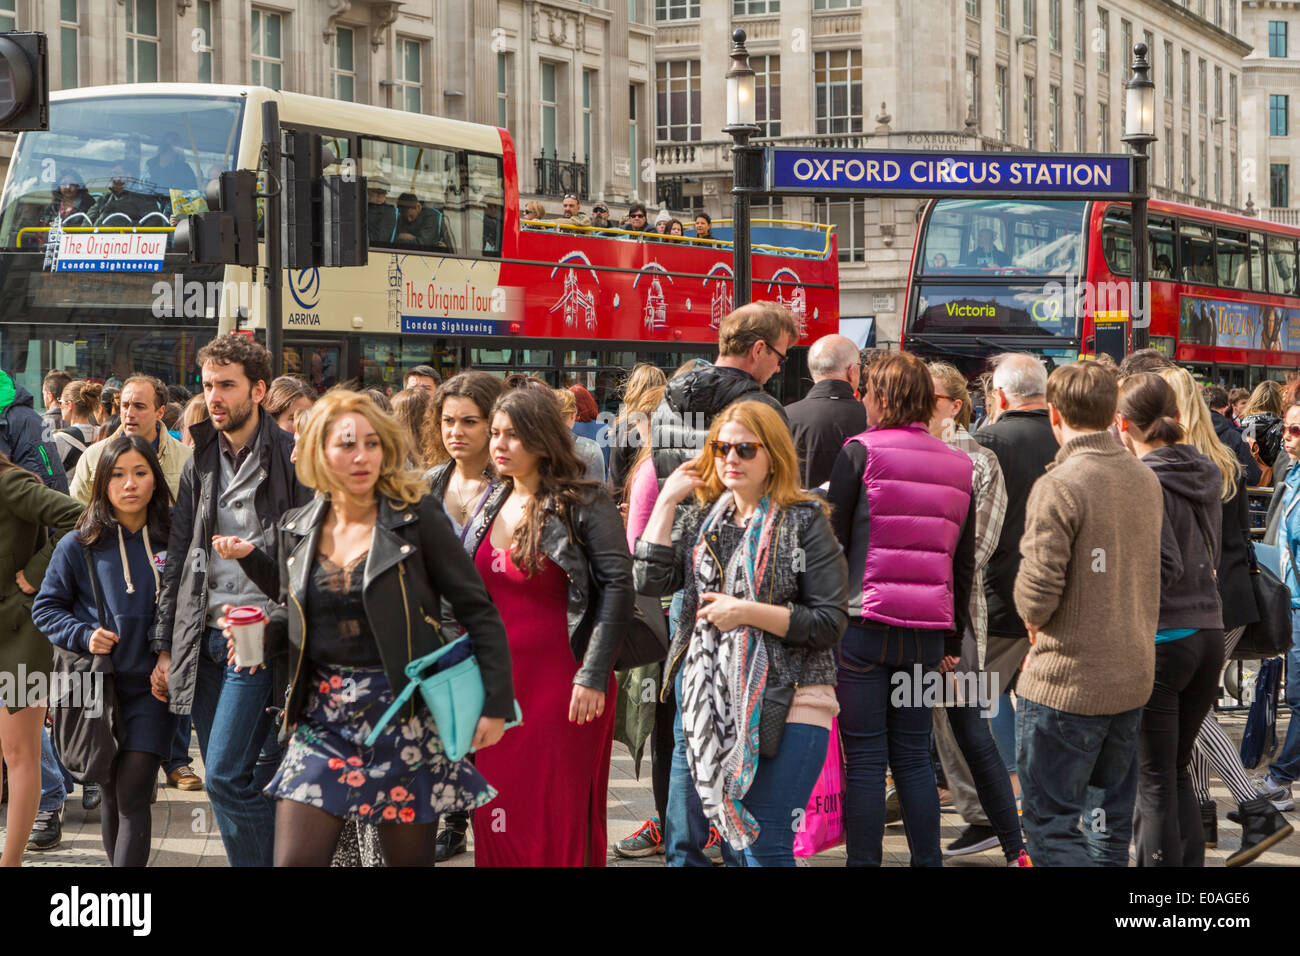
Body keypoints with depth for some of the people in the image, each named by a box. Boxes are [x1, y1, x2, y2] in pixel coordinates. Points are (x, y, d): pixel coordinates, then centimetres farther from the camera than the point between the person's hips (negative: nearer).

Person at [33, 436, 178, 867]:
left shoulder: (172, 539, 0)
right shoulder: (79, 546, -3)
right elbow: (46, 607, 5)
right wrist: (83, 636, -12)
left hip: (152, 687, -1)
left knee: (133, 798, -9)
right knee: (111, 795, 11)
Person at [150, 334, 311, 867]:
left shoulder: (292, 457, -4)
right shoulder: (201, 462, 14)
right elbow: (178, 556, 16)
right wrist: (166, 647, 14)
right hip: (204, 638, 6)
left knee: (226, 775, -13)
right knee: (244, 781, 10)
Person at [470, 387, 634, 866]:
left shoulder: (585, 503, -7)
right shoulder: (492, 505, 12)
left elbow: (617, 587, -13)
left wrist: (594, 677, -19)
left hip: (562, 683, -6)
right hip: (498, 681, 6)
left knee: (560, 818, -2)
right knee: (499, 819, 7)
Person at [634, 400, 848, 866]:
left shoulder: (804, 521, -4)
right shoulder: (701, 518, 13)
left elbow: (830, 621, -8)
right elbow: (651, 580, -1)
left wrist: (748, 612, -15)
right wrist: (667, 500, 0)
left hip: (786, 705, -6)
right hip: (711, 702, 6)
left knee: (763, 845, -11)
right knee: (734, 845, 13)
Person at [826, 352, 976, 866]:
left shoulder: (860, 452, -5)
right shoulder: (958, 466, 8)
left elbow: (832, 539, -4)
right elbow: (965, 562, 12)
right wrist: (953, 637, 18)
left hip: (864, 625, -4)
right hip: (926, 632, 4)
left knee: (863, 761, 0)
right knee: (913, 757, 13)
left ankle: (864, 861, 0)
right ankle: (927, 861, 14)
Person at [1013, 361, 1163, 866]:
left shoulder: (1058, 487, -18)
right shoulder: (1146, 479, 6)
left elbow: (1038, 593, -20)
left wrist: (1033, 621, 2)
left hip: (1067, 680, -7)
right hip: (1133, 675, 7)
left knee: (1050, 825, -2)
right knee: (1110, 824, 17)